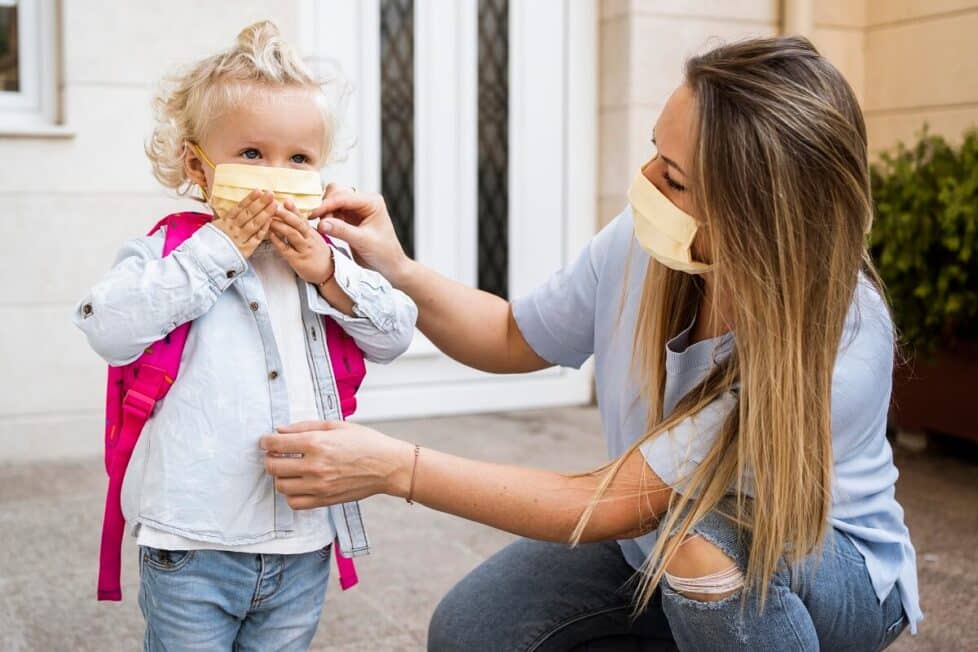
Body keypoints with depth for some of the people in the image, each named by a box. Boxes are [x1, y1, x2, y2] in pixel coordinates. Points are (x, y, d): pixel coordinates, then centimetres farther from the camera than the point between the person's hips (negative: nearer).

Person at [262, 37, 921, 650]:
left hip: (835, 571, -5)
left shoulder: (840, 344, -34)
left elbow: (614, 505, -33)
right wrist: (397, 270, -17)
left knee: (705, 534, -37)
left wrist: (395, 467, -34)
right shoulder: (643, 241, -19)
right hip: (654, 536, 5)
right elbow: (514, 338, 0)